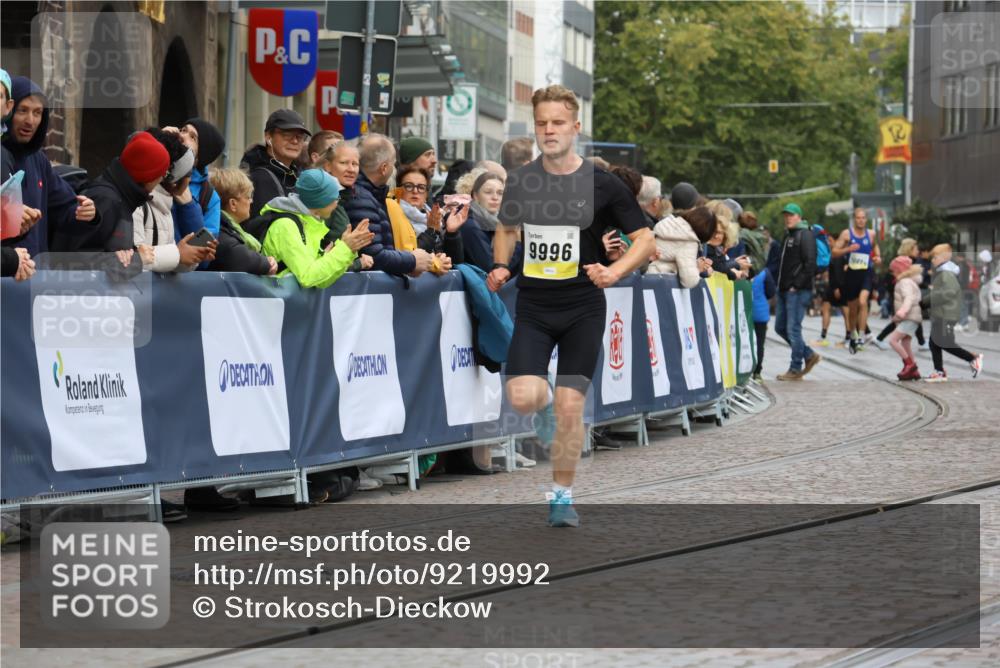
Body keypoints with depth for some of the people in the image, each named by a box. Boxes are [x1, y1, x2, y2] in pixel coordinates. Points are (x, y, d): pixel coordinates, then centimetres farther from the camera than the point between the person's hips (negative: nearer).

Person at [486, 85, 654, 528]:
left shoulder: (602, 184, -6)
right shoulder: (520, 181, 2)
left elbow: (645, 240, -2)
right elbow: (507, 228, 21)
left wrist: (614, 271, -19)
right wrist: (501, 265, 1)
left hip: (583, 308, -2)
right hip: (533, 306, 2)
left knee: (569, 407, -5)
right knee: (522, 398, -16)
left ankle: (562, 496, 14)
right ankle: (544, 400, 23)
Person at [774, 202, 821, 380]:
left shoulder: (805, 235, -8)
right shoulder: (788, 235, 20)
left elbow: (810, 264, -16)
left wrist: (797, 285, -18)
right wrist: (780, 284, 14)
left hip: (798, 291, -10)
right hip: (785, 290, 10)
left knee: (793, 329, -7)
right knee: (780, 327, 11)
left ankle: (795, 369, 0)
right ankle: (809, 355, 21)